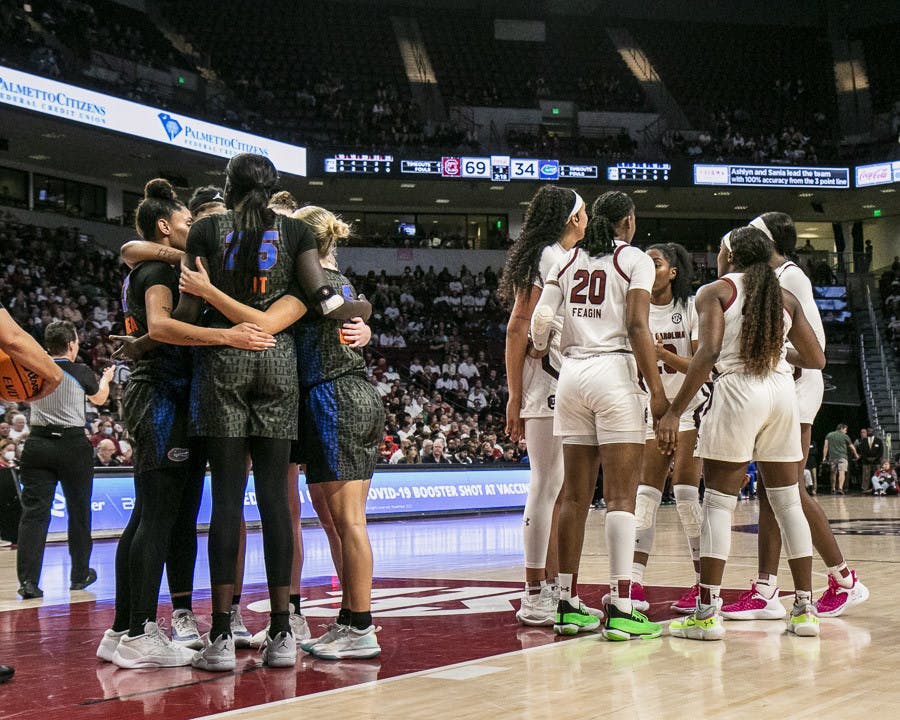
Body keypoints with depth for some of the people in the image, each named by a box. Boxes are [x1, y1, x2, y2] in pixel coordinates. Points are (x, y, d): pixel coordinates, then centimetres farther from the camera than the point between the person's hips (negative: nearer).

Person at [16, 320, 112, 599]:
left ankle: (28, 581, -13)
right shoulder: (81, 372, -3)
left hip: (37, 444, 2)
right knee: (79, 511, 14)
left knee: (34, 511, -2)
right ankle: (80, 575, 26)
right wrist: (106, 379, 38)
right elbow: (99, 399, 17)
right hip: (73, 445, -2)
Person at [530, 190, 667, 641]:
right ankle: (619, 611, -10)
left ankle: (568, 605, 11)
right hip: (616, 372, -5)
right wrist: (657, 390, -10)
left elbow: (540, 321, 5)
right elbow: (637, 327, -10)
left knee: (575, 496, 9)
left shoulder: (568, 261, 14)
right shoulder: (635, 260, 1)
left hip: (572, 375, 5)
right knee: (621, 496, -6)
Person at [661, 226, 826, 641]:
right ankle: (805, 610, 11)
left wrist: (675, 412, -14)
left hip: (738, 392, -5)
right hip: (783, 393, 5)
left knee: (718, 503, 0)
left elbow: (708, 353, -13)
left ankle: (708, 613, -5)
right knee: (788, 503, 11)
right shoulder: (785, 298, 15)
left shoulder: (715, 292, 1)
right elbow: (816, 359, 15)